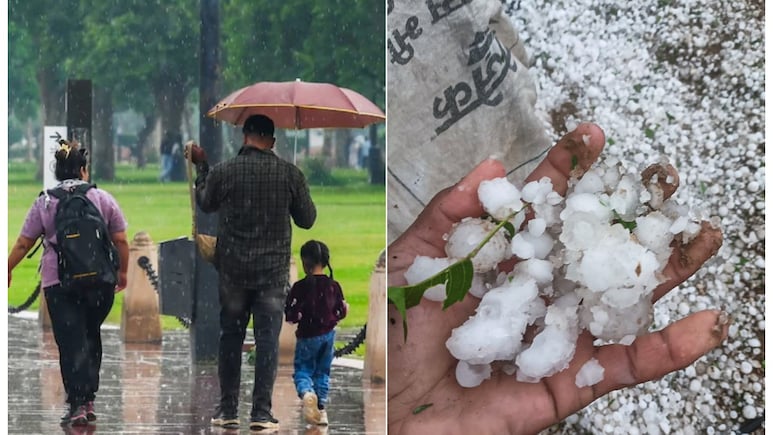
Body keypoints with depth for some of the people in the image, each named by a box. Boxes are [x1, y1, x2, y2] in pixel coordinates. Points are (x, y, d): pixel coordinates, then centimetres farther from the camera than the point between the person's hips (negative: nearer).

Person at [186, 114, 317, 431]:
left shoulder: (223, 171, -7)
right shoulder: (290, 174, -7)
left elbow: (206, 204, 14)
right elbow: (307, 219, 3)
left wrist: (201, 166, 26)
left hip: (233, 270, 1)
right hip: (273, 271, -1)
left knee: (230, 337, 12)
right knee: (267, 340, 2)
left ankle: (227, 410, 14)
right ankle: (261, 413, -1)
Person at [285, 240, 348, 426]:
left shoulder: (300, 287, -15)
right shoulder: (333, 286, -5)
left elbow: (290, 314, -16)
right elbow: (341, 312, 3)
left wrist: (297, 316, 6)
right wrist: (345, 309, 24)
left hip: (307, 336, -3)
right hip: (328, 334, 4)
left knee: (302, 369, 7)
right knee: (323, 372, 17)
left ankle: (306, 393, -24)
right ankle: (321, 409, 18)